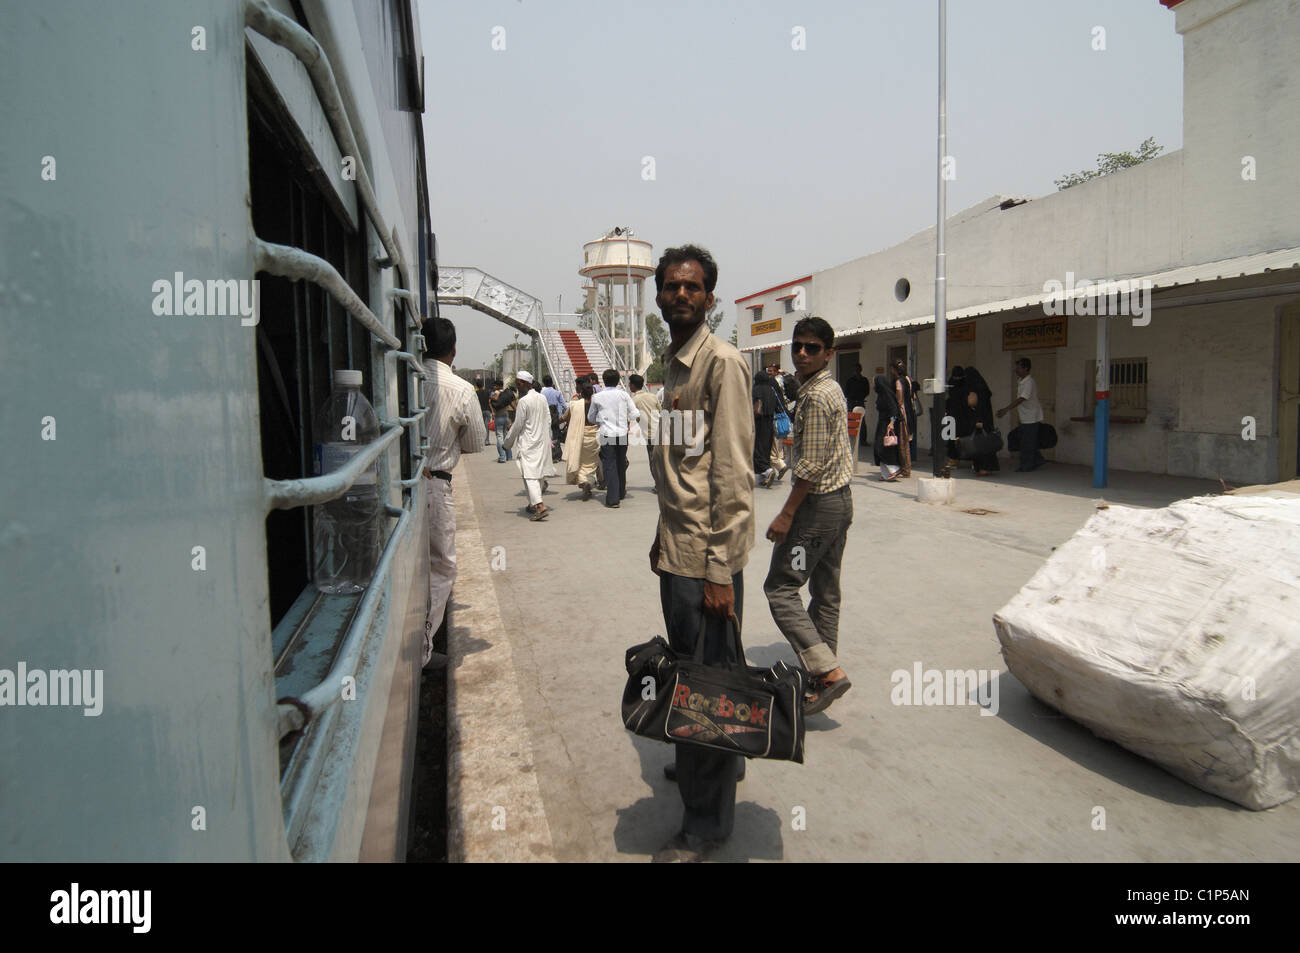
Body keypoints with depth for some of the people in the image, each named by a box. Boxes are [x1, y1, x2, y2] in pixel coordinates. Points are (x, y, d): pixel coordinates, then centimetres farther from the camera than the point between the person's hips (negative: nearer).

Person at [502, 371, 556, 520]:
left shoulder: (524, 401, -14)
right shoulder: (542, 398, 8)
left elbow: (518, 425, -11)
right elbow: (548, 420, 12)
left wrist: (508, 442, 1)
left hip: (529, 443, -8)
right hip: (543, 440, 8)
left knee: (530, 475, -11)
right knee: (540, 474, 17)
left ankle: (540, 506, -24)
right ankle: (534, 503, 32)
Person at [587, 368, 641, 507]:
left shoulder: (597, 397, -1)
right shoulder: (623, 394, 0)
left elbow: (590, 418, 11)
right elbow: (635, 414, -2)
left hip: (607, 435, -2)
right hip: (622, 434, 2)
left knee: (609, 466, -1)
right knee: (621, 464, 18)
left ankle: (613, 499, -7)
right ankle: (621, 493, 33)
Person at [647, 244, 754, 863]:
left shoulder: (722, 363, -14)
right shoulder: (673, 363, 14)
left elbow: (733, 474, -18)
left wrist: (719, 569, -20)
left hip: (707, 554, -9)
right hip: (676, 547, 9)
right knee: (684, 667, 21)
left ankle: (706, 823, 14)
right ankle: (705, 761, 42)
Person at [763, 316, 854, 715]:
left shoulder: (815, 397, -18)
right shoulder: (833, 389, 14)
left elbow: (811, 465, -21)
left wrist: (786, 514, -17)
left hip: (818, 504, -10)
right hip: (840, 500, 10)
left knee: (780, 588, -6)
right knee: (826, 591, 14)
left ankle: (828, 671, -10)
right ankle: (822, 672, 22)